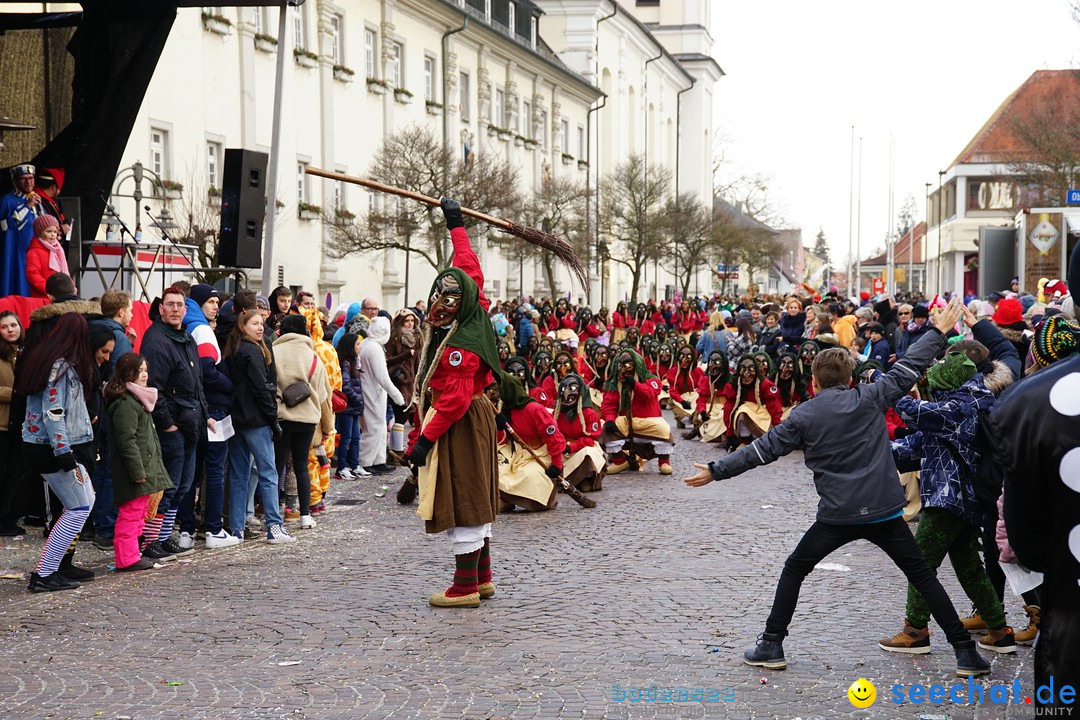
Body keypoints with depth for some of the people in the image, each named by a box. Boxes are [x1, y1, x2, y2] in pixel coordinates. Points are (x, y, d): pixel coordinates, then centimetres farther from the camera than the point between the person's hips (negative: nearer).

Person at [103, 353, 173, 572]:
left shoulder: (137, 400, 19)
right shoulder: (125, 404, -16)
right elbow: (127, 440, -21)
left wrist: (149, 470, 23)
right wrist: (138, 471, -22)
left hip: (143, 469, 11)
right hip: (133, 471, -11)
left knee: (138, 513, 16)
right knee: (130, 513, -8)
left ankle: (131, 555, 23)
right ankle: (127, 559, -5)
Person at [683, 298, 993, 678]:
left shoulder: (804, 416, 1)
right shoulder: (870, 398, 2)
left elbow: (763, 449, 3)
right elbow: (908, 370, 8)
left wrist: (717, 471, 11)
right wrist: (939, 331, 20)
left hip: (838, 515, -1)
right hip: (884, 511, 1)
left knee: (794, 571, 17)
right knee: (923, 576, 11)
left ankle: (772, 645, 14)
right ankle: (965, 651, 7)